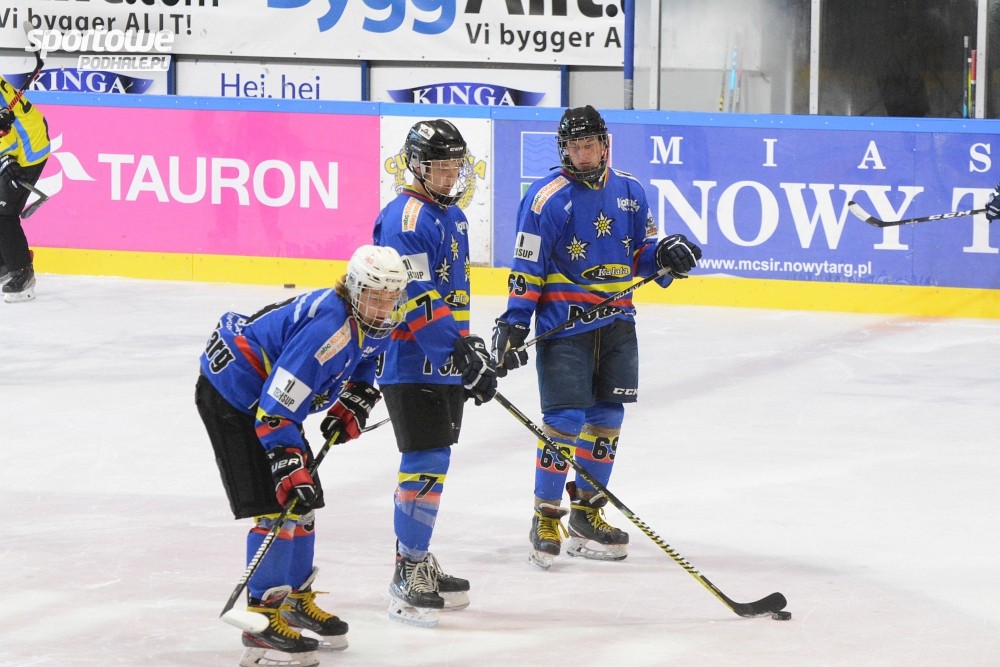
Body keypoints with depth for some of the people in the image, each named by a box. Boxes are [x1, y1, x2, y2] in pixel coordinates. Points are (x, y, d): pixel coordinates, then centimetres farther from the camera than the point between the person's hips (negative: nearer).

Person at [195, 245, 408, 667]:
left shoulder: (372, 324, -2)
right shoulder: (328, 326, -32)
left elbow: (363, 364, 22)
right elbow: (276, 407, -33)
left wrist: (352, 406, 4)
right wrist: (290, 468, -33)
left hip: (270, 396, 10)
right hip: (232, 397, -10)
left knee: (303, 501, 15)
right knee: (276, 506, -16)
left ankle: (298, 601, 32)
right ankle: (262, 621, -13)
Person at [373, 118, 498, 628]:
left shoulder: (453, 216, 16)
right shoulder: (406, 217, -16)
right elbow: (415, 299, -23)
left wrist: (469, 347, 25)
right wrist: (460, 351, -27)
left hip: (446, 365, 10)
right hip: (412, 363, -10)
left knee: (433, 463, 16)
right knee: (425, 463, -11)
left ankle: (417, 563, 28)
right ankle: (407, 583, -7)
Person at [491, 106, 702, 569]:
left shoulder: (629, 191, 7)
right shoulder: (547, 197, -10)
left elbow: (640, 252, 17)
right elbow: (527, 267, -9)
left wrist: (664, 255, -5)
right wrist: (514, 323, -13)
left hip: (616, 323, 6)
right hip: (563, 326, -6)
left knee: (607, 417, 10)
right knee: (565, 419, -9)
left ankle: (586, 513, 22)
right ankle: (546, 518, 2)